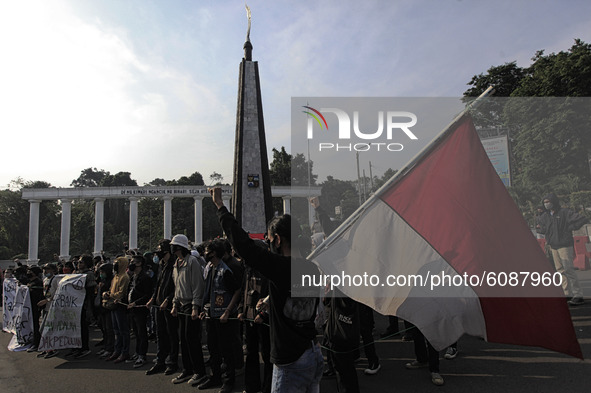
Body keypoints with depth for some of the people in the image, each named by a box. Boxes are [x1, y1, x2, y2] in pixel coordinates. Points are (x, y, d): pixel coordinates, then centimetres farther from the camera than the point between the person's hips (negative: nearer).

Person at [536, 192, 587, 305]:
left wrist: (570, 228, -13)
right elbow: (539, 227, 27)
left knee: (569, 269, -11)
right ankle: (568, 294, 15)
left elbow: (583, 219, -12)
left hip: (565, 246, -7)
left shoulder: (565, 213, -8)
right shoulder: (545, 216, 11)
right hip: (553, 246, 7)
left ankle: (578, 295, -6)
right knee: (560, 271, 8)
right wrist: (542, 229, 5)